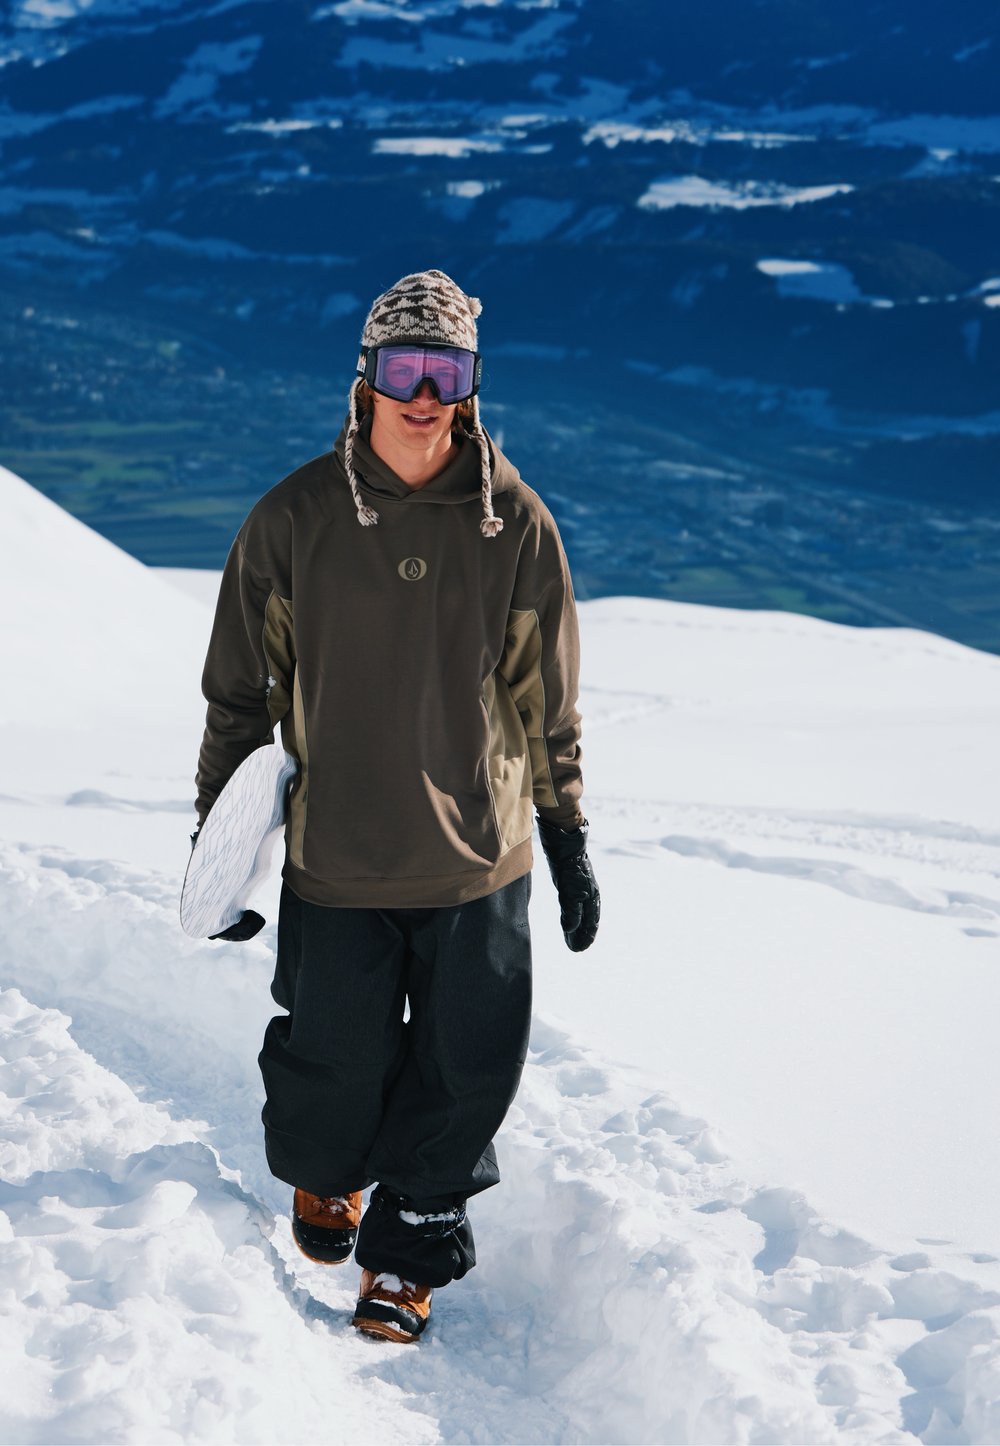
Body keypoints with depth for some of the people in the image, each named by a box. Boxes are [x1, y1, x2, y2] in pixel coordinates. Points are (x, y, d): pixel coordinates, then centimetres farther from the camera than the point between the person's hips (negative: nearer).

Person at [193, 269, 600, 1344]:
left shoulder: (515, 523, -2)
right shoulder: (294, 518, -5)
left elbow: (545, 697, 7)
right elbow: (240, 690, 4)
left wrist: (569, 839, 9)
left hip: (480, 859, 1)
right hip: (334, 860, -1)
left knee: (466, 1074, 4)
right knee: (336, 1065, 9)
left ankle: (406, 1250, 27)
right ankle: (322, 1176, 43)